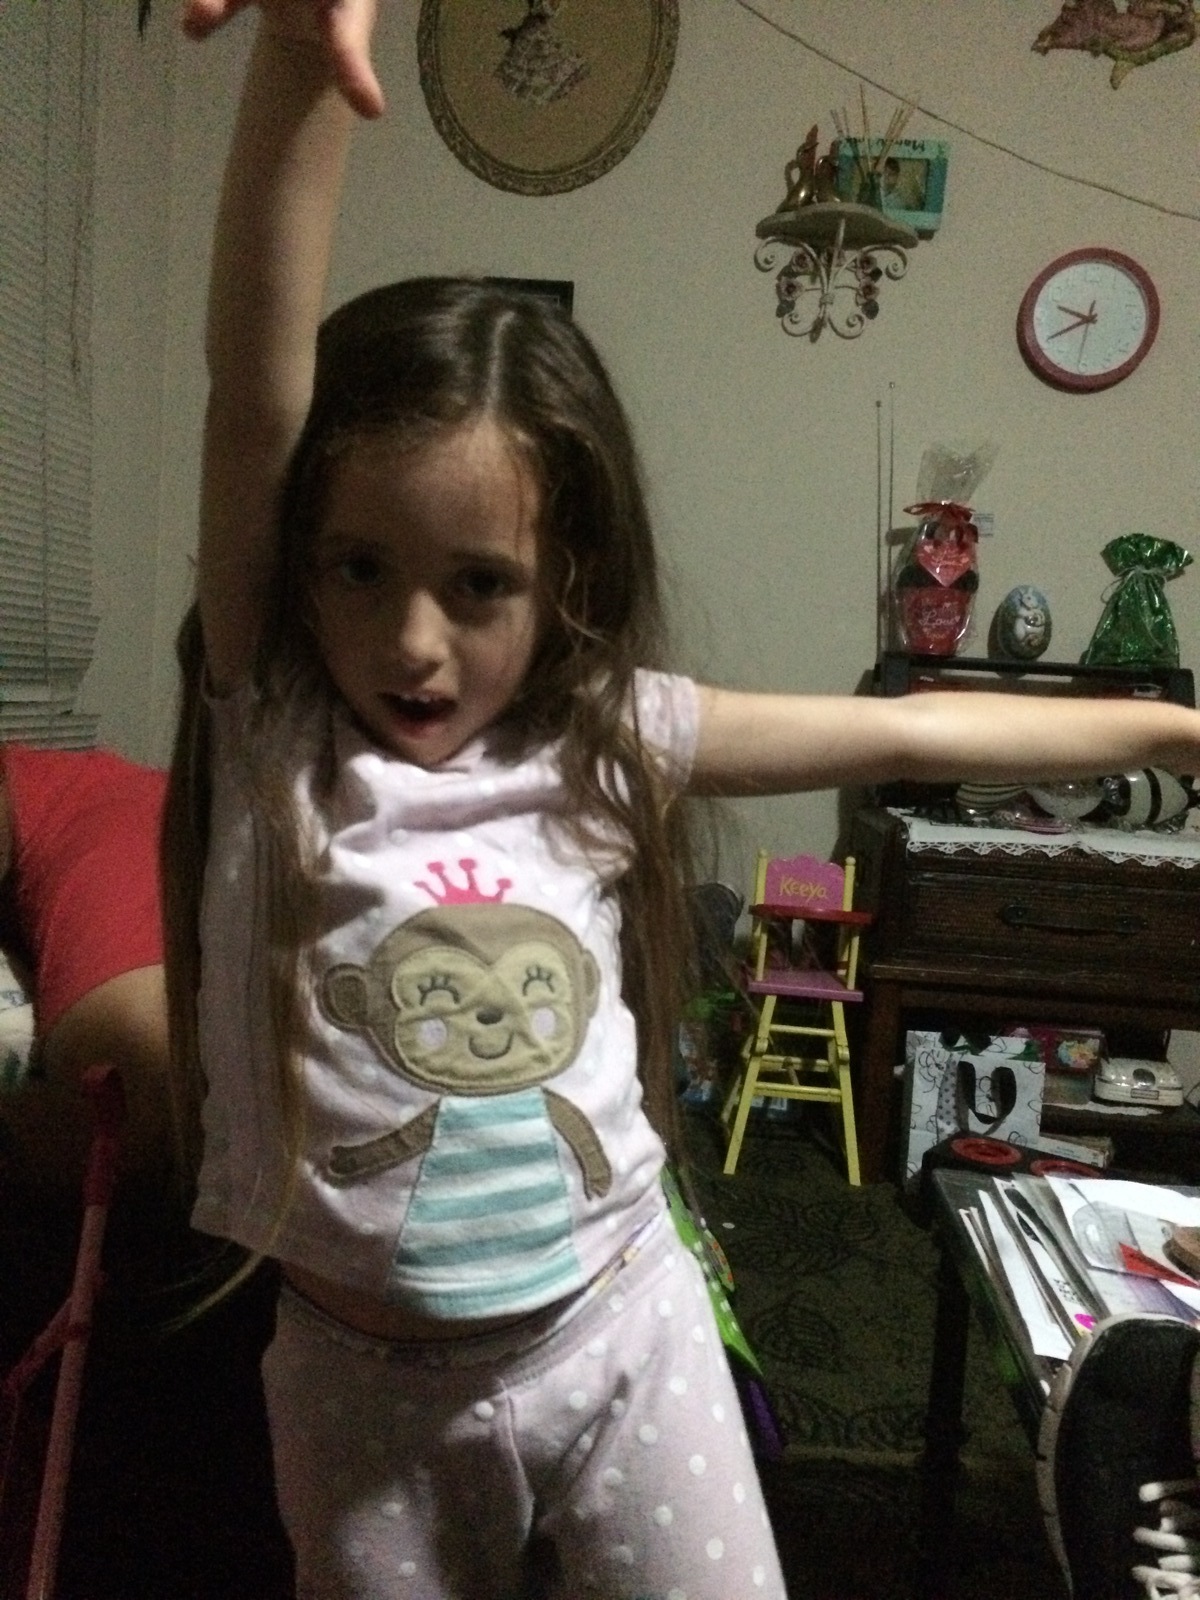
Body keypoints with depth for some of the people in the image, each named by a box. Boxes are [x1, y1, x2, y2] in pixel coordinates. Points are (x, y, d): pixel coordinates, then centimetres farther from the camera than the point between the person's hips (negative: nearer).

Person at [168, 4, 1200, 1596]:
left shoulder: (603, 736, -8)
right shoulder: (275, 730, -14)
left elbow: (897, 734, -1)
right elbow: (256, 395, -27)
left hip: (619, 1331, 1)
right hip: (366, 1375, 0)